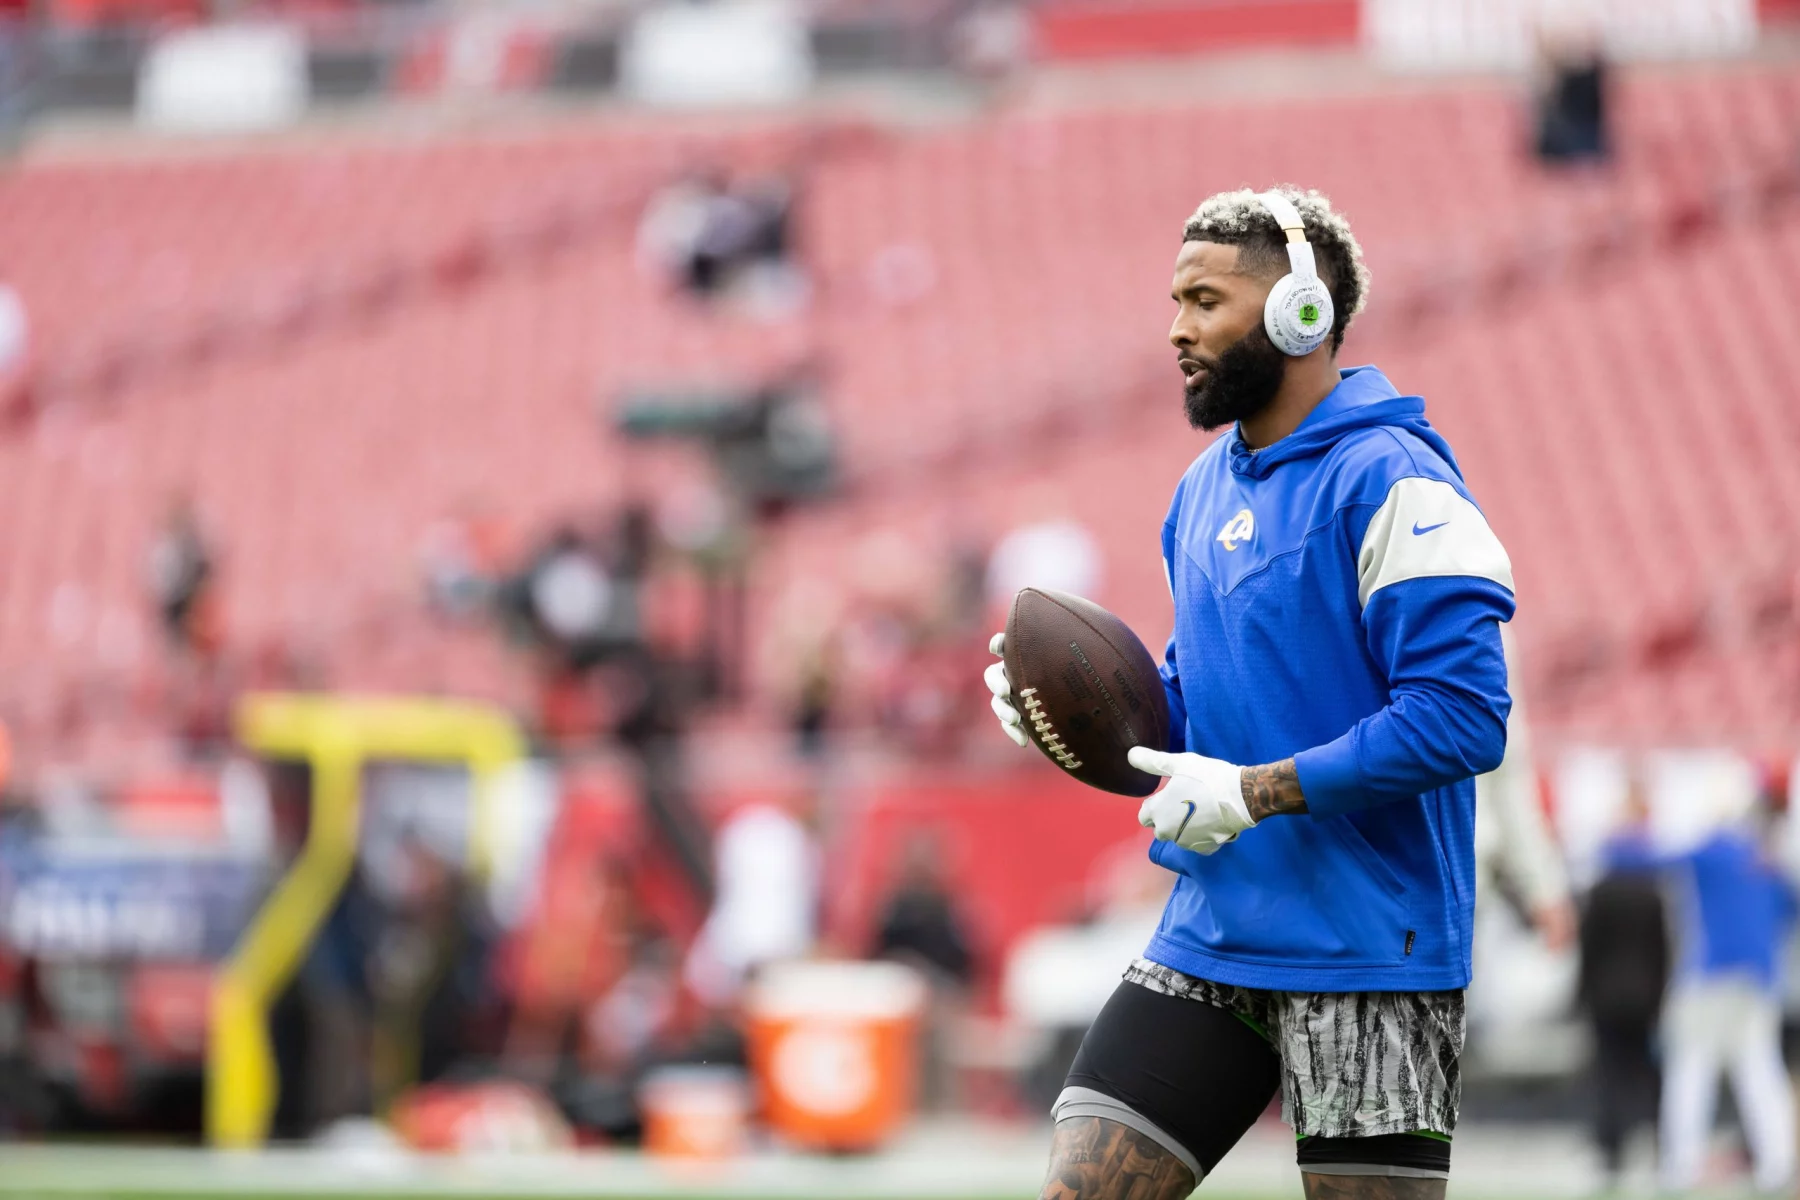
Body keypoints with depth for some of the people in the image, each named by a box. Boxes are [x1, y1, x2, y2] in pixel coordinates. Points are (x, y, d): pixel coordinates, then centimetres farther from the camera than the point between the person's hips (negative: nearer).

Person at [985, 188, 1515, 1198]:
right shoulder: (1206, 488, 15)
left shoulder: (1388, 480, -13)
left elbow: (1462, 716, -21)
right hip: (1208, 943, 8)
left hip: (1366, 956, -8)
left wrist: (1253, 794, -21)